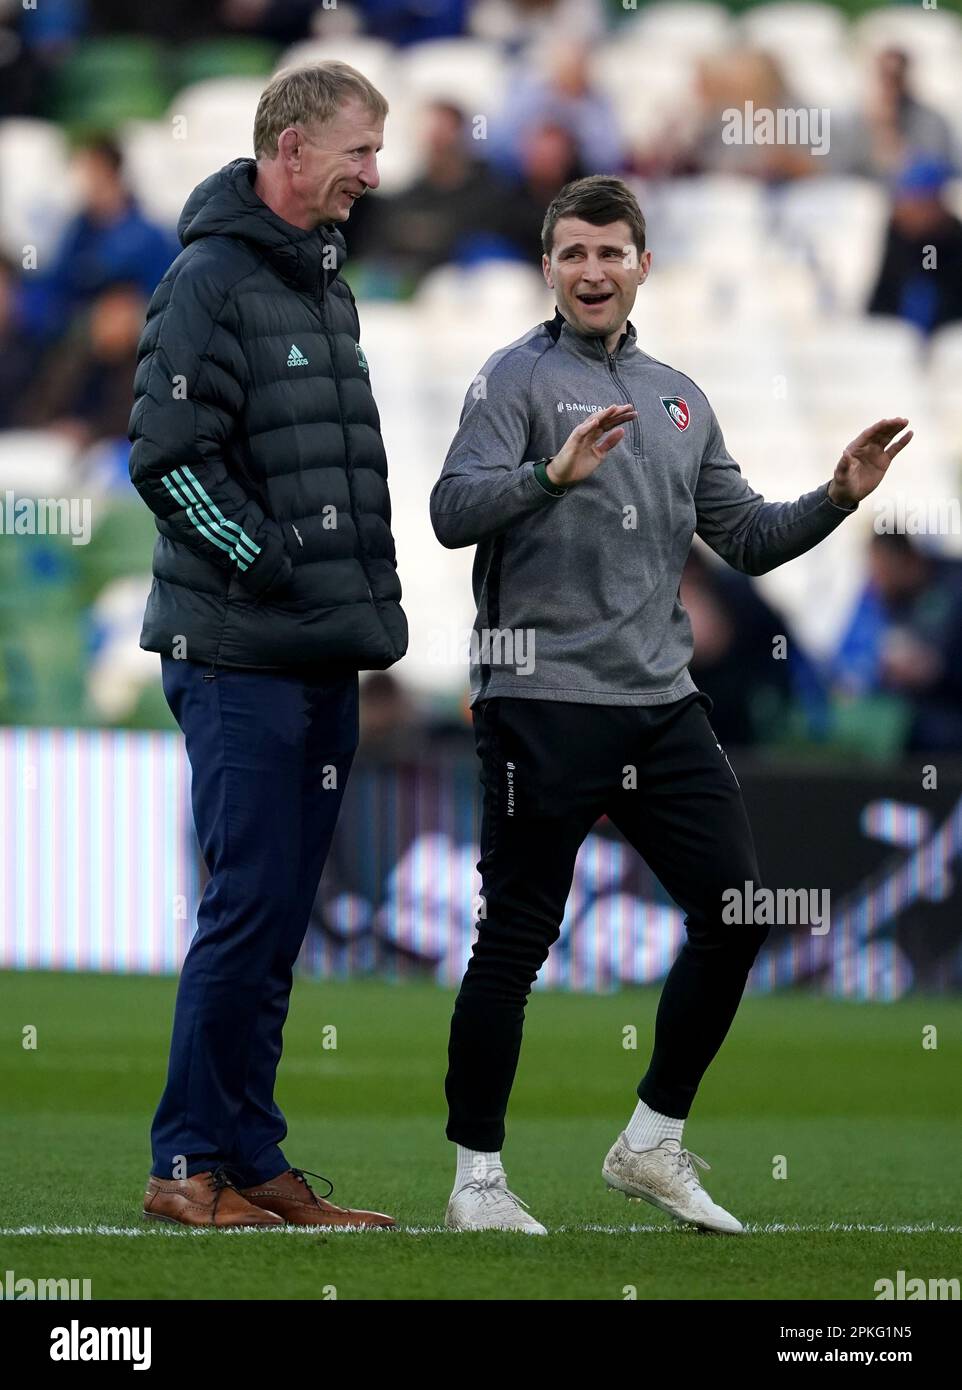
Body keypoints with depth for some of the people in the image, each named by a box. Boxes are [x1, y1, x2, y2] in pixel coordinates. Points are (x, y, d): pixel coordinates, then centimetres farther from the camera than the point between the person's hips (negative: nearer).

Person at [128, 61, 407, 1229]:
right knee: (251, 903, -9)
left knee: (277, 916, 9)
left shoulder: (325, 281, 17)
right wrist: (278, 567, -16)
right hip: (240, 655, -8)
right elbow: (168, 456, -17)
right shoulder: (212, 281, -10)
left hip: (327, 659, 8)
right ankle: (191, 1165, -3)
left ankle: (251, 1162, 13)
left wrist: (371, 597, 14)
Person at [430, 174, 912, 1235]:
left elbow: (746, 538, 21)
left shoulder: (678, 399, 19)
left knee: (735, 910, 4)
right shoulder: (518, 377, -2)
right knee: (516, 939, -4)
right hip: (544, 700, -6)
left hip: (662, 703, 7)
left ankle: (653, 1143, 17)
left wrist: (838, 498, 6)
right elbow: (452, 510, -15)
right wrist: (553, 473, -31)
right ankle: (477, 1178, 5)